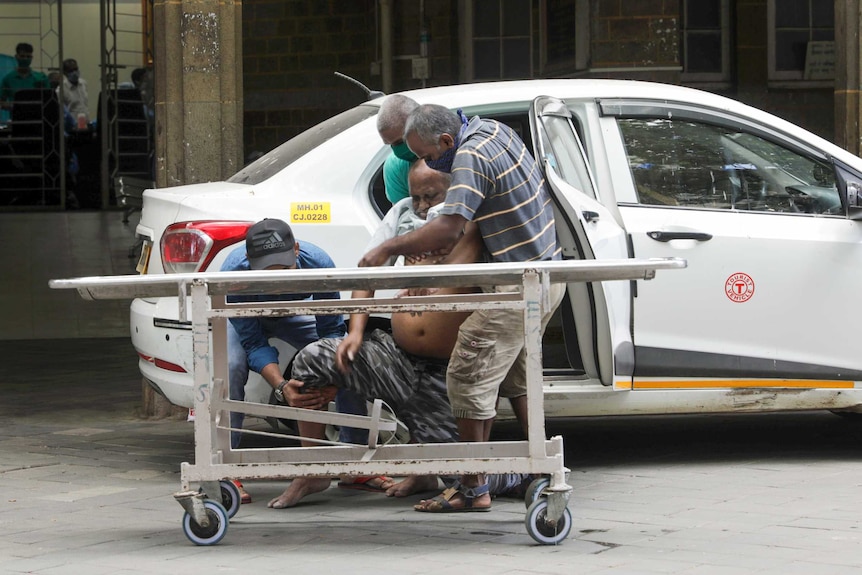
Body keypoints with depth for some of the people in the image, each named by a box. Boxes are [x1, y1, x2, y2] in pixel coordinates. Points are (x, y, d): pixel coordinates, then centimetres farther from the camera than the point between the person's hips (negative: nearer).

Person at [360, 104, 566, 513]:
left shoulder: (471, 158, -21)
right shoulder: (492, 129, 9)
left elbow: (446, 231, -29)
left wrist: (388, 249, -20)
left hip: (522, 286, -10)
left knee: (468, 377, -7)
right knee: (516, 375, 21)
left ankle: (473, 489, -5)